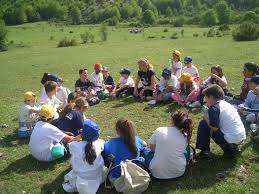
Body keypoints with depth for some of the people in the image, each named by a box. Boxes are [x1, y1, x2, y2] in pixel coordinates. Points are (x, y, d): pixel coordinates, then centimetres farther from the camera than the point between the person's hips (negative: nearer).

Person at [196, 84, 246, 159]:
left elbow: (214, 128, -18)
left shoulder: (214, 108, -12)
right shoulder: (226, 104, 13)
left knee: (203, 124, -3)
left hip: (232, 140, -8)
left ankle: (204, 151, 1)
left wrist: (206, 118, -1)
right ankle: (233, 148, 19)